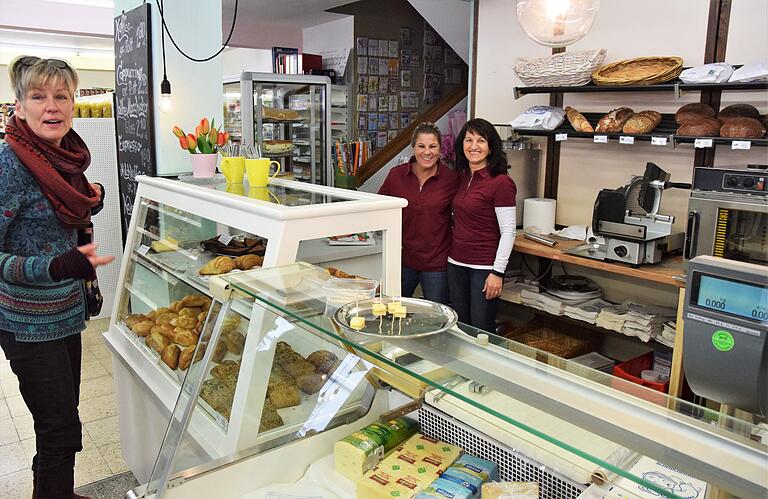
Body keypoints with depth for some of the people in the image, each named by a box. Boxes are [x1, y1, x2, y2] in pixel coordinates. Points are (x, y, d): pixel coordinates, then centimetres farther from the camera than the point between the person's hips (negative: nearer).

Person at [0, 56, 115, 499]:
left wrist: (90, 203, 0)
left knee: (63, 418, 20)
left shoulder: (65, 156, 3)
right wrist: (57, 267, -34)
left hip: (66, 312, 8)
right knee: (61, 433, 1)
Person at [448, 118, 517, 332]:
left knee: (482, 329, 3)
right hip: (456, 263, 7)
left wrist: (498, 272, -16)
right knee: (459, 327, 15)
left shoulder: (501, 182, -14)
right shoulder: (463, 178, 9)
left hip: (484, 267, -7)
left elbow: (508, 232, -14)